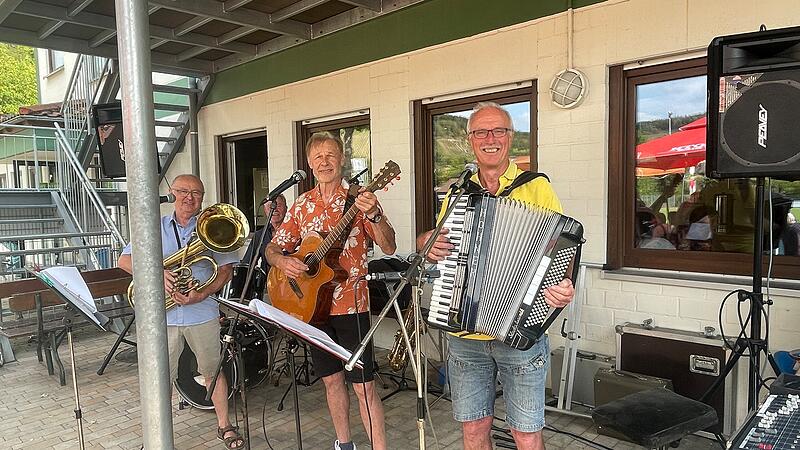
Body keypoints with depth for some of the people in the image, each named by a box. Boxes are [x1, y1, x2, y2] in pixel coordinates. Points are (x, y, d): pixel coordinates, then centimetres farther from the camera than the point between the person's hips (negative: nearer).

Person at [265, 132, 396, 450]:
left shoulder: (359, 199, -6)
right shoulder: (302, 205, 7)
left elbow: (389, 247, -15)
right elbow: (273, 248, 11)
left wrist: (374, 215, -33)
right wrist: (282, 261, -11)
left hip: (351, 306, -5)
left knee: (363, 386, -4)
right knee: (332, 380, 17)